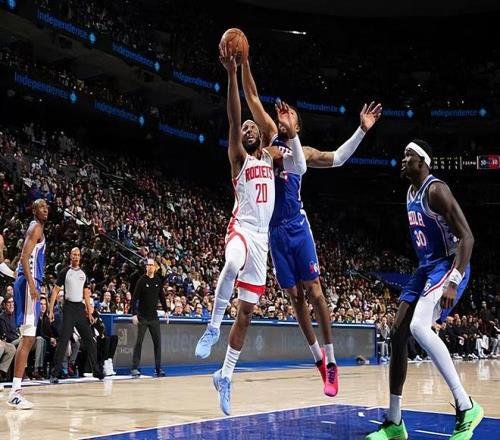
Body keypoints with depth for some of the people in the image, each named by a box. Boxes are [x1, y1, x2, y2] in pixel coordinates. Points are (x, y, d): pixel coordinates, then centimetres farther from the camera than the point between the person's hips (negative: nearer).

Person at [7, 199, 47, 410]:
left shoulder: (38, 229, 23)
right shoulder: (35, 228, -7)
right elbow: (24, 257, -19)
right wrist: (31, 284, -27)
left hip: (29, 284, 11)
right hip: (29, 283, -11)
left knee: (28, 338, 12)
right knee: (28, 338, -13)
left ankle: (16, 389, 16)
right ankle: (15, 392, -14)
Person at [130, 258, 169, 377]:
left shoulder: (158, 281, 5)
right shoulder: (142, 280, -7)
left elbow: (161, 296, 15)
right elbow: (135, 298, -10)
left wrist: (166, 310, 11)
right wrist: (134, 314, -16)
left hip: (154, 316, 4)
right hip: (142, 317, -4)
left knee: (157, 342, 1)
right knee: (139, 342, -2)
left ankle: (158, 368, 7)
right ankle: (135, 368, 3)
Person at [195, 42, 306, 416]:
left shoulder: (272, 156, 17)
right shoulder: (238, 156, 4)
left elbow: (300, 167, -1)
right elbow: (234, 120, -11)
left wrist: (292, 132, -6)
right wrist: (232, 74, -21)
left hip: (262, 237, 5)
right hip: (241, 228, -5)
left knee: (247, 311, 6)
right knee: (232, 266, -43)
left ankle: (226, 376, 17)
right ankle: (213, 326, -22)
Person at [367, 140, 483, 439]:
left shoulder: (436, 190, -16)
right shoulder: (411, 193, 13)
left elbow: (467, 237, -22)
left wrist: (453, 282, -30)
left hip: (448, 266, -10)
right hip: (426, 268, 10)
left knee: (418, 327, -29)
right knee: (399, 334, 4)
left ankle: (466, 406, -20)